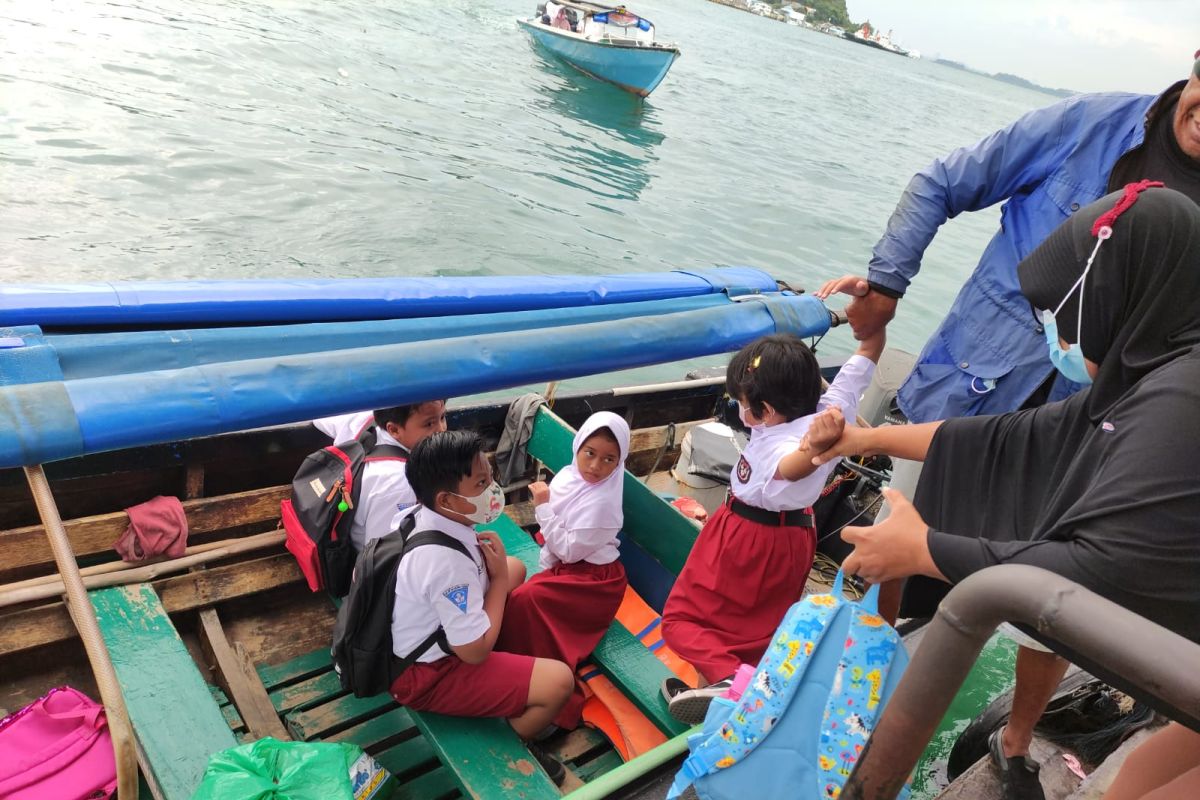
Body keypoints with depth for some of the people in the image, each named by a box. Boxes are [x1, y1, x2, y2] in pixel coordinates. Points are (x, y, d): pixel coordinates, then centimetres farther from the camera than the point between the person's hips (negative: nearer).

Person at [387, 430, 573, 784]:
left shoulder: (418, 514, -9)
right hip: (424, 675, -9)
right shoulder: (448, 562, -35)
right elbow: (476, 651, -25)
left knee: (516, 567, 13)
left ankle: (507, 666, 22)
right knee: (559, 681, -16)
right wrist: (499, 577, -15)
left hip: (426, 635, 9)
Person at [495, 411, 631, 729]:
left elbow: (568, 551, -22)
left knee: (525, 600, -23)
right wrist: (546, 569, 1)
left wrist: (542, 508, -20)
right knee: (515, 598, -13)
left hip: (594, 579, -8)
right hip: (565, 567, 8)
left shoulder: (602, 501, -24)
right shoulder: (569, 475, -1)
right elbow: (552, 535, 10)